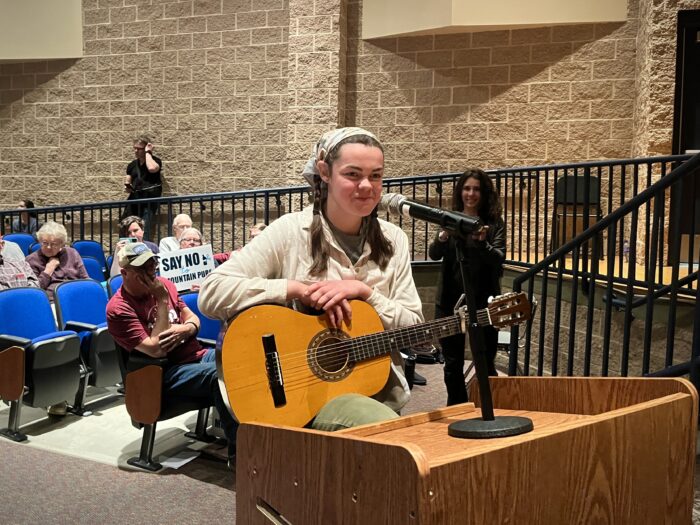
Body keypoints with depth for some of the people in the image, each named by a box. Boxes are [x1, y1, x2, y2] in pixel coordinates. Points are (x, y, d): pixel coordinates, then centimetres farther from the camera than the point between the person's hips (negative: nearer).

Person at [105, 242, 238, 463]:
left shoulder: (164, 285, 9)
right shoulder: (118, 309, -11)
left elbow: (193, 318, 16)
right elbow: (156, 349, -19)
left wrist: (185, 330, -9)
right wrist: (162, 301, -18)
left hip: (198, 355, 7)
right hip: (165, 374, -7)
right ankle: (238, 448, -27)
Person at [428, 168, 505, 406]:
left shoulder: (494, 222, 0)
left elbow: (499, 259, -10)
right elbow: (434, 254, -5)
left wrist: (482, 242, -30)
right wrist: (442, 238, -27)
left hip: (483, 301, -2)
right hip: (450, 300, 2)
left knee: (485, 363, 4)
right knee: (452, 363, 11)